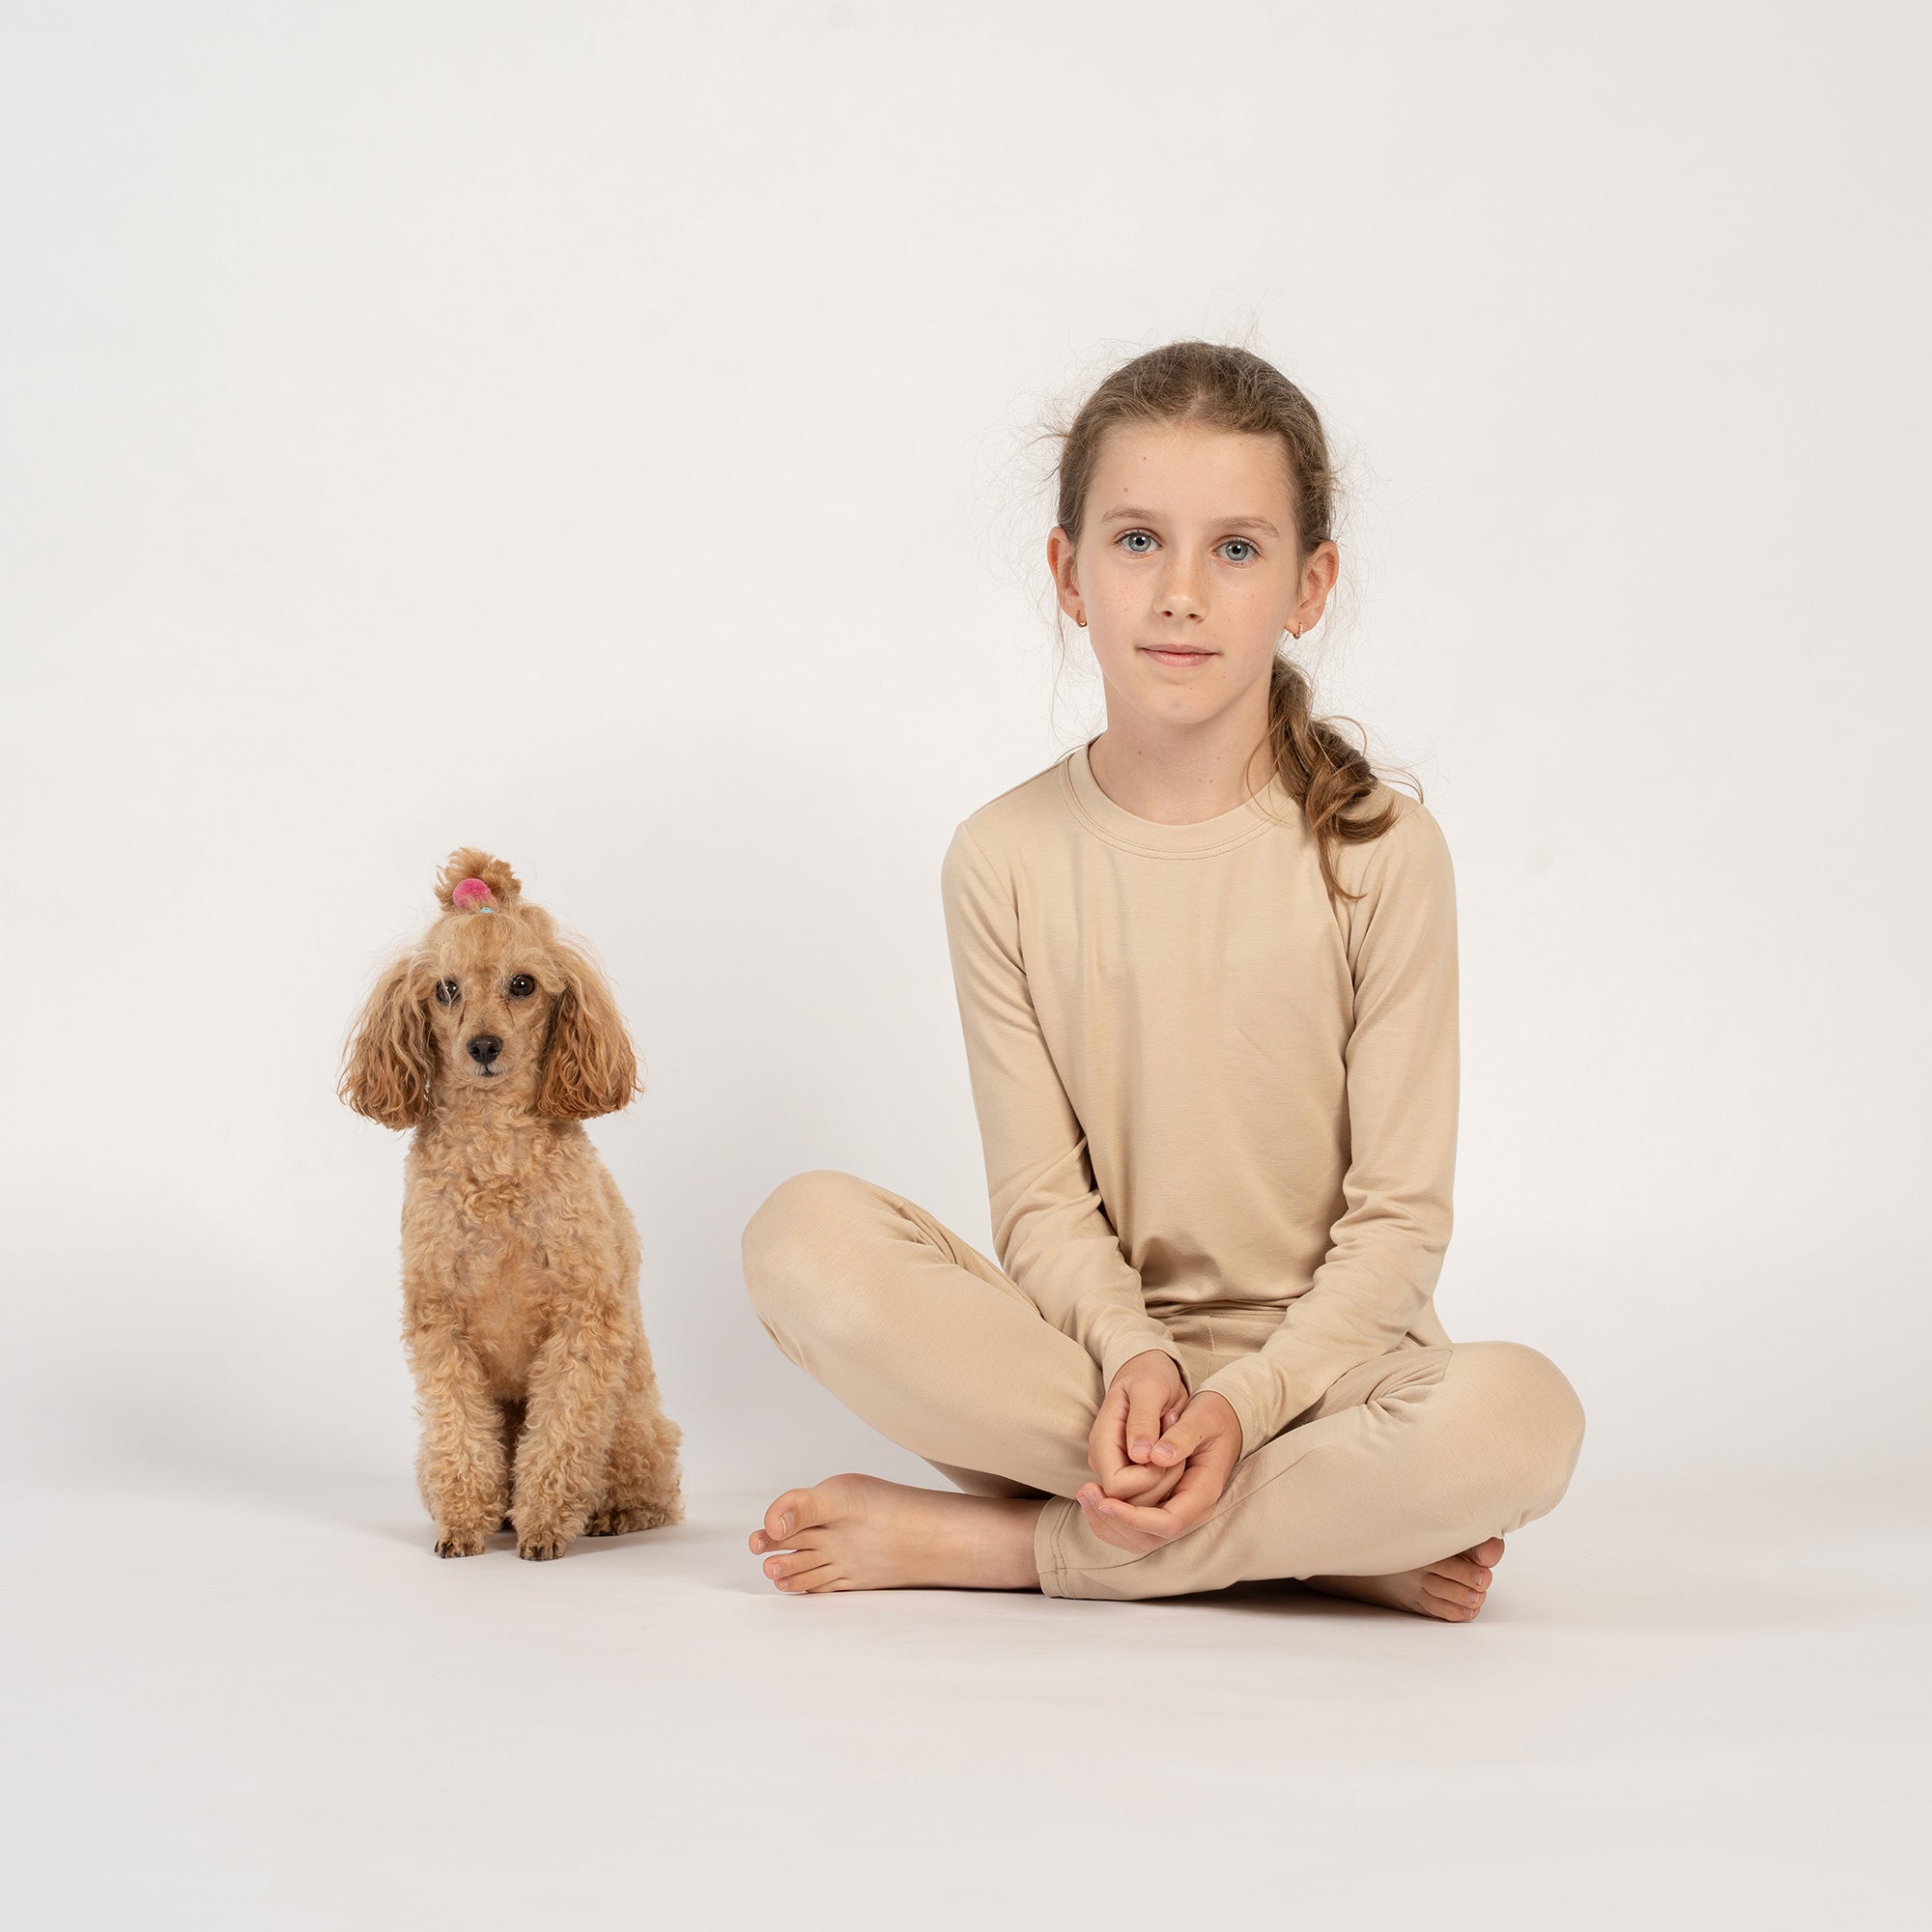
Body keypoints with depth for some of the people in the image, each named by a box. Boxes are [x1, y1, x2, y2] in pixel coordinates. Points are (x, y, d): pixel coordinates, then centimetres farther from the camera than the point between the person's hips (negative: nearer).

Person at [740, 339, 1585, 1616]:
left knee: (1518, 1416, -34)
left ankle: (976, 1542, -21)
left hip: (1314, 1364, -1)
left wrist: (1247, 1400, -22)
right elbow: (1045, 1199, -3)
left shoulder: (1382, 853, -5)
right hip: (1084, 1353, 1)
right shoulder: (1007, 861, -1)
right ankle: (1334, 1537, -21)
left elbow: (1397, 1218, -6)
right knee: (807, 1236, -25)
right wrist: (1134, 1357, -23)